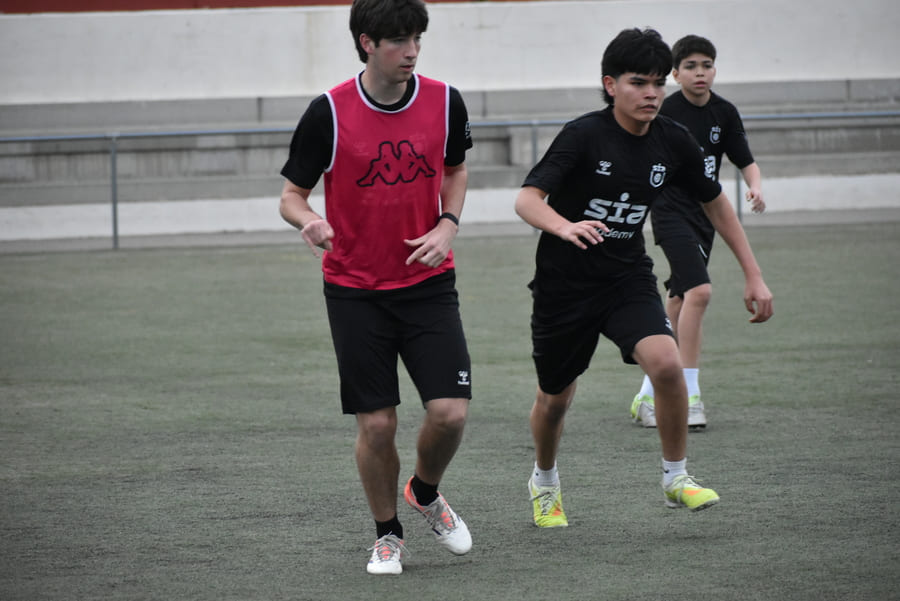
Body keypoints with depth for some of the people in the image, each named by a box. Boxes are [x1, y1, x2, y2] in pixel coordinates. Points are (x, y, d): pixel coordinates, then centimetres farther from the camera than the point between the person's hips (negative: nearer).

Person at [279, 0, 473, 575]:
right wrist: (308, 220, -25)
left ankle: (427, 492, 23)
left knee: (450, 411, -9)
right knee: (376, 424, -3)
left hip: (428, 282, 2)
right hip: (355, 290, -2)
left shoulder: (444, 102, -4)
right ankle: (388, 533, 21)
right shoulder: (329, 112, -11)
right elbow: (292, 193, -2)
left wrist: (448, 225, -2)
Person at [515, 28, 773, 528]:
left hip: (628, 278, 2)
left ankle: (677, 478, -5)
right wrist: (565, 227, -49)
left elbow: (716, 203, 10)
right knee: (556, 397, 11)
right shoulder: (584, 135, -18)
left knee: (666, 362, -24)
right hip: (565, 282, -2)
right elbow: (528, 199, -28)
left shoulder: (673, 142, -5)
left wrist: (754, 275, 8)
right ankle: (545, 482, 42)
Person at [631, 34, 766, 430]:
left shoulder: (725, 113, 4)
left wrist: (755, 188, -13)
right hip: (671, 213, -6)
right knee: (699, 290, -24)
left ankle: (648, 396, 21)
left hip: (705, 216, 6)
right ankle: (688, 395, -22)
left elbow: (746, 161, 7)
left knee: (678, 306, 10)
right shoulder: (664, 112, -8)